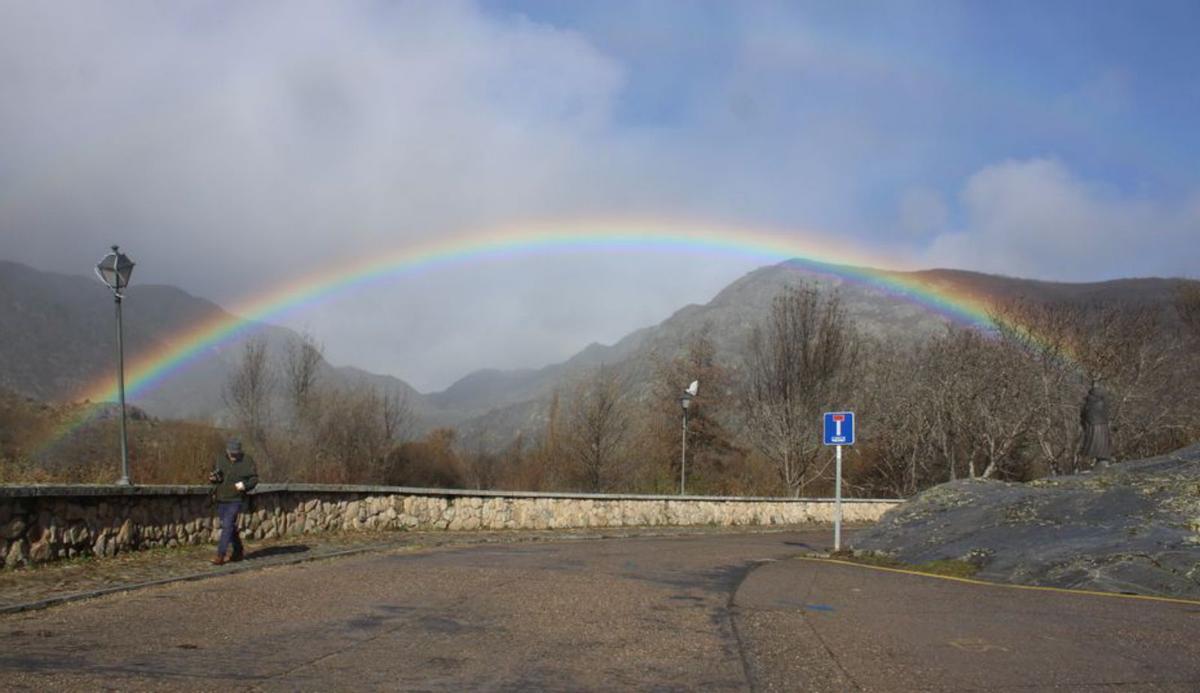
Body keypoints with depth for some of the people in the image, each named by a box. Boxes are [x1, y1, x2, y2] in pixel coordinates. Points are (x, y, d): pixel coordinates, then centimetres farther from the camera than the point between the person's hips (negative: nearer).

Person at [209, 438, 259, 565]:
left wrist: (245, 485, -20)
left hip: (236, 500, -5)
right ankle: (238, 551, 30)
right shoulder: (221, 461, 5)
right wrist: (212, 478, -11)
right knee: (231, 527, 14)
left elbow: (254, 478, -1)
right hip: (221, 500, 5)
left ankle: (220, 555, -10)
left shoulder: (247, 460, -4)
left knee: (227, 526, -12)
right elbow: (213, 478, 13)